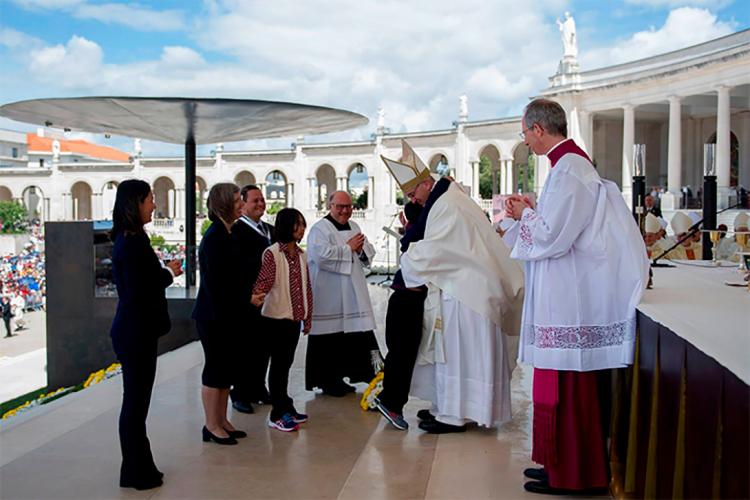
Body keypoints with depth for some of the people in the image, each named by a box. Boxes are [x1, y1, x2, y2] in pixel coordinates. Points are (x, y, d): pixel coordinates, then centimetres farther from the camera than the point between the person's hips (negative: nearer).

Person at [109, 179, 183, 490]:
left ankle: (138, 469, 29)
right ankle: (136, 473, 15)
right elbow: (139, 291, -23)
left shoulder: (129, 239, 11)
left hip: (134, 330, 10)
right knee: (135, 402, 2)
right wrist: (169, 273, -10)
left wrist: (164, 270, 4)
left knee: (136, 401, 17)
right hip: (136, 332, -10)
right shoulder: (132, 243, -20)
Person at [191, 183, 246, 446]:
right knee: (215, 369, 1)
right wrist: (220, 316, -18)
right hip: (215, 315, -9)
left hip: (228, 313, 9)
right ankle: (212, 426, 13)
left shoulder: (226, 234, 10)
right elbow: (213, 280, -20)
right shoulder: (215, 236, -17)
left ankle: (222, 421, 26)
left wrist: (238, 311, 12)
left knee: (228, 367, 15)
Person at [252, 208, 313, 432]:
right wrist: (255, 297, -42)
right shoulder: (272, 253, -11)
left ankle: (286, 407, 25)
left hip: (294, 317, 6)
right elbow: (264, 281, -22)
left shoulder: (301, 255, 9)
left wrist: (307, 317, 14)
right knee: (278, 363, 1)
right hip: (277, 317, -6)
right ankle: (278, 414, 9)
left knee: (286, 363, 15)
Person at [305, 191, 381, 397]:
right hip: (329, 297, -7)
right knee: (330, 339, -1)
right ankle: (327, 381, 11)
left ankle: (339, 378, 19)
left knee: (356, 337, 7)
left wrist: (361, 248, -6)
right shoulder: (319, 229, -7)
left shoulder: (354, 227, 16)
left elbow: (369, 254, 17)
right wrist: (348, 248, -13)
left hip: (353, 294, 7)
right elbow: (322, 255, -23)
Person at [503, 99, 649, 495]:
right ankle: (561, 463, 27)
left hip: (567, 300, -10)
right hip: (567, 295, 10)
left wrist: (524, 214, -5)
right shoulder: (574, 162, 14)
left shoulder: (568, 170, -18)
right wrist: (531, 211, 13)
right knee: (567, 385, 16)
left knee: (563, 386, -1)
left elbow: (552, 237, -21)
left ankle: (567, 475, 10)